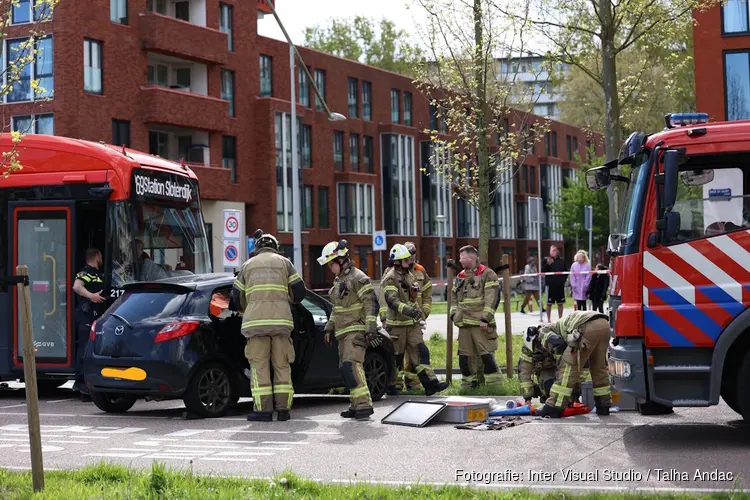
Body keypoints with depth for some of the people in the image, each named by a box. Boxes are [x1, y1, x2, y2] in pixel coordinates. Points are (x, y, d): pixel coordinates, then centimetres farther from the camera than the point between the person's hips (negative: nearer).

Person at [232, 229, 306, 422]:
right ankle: (283, 408, 3)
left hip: (255, 320, 0)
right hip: (281, 319, 0)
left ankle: (263, 409, -5)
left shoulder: (248, 265, 16)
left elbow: (237, 296, 16)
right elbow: (299, 292, 11)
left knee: (259, 365, 1)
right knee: (282, 365, 7)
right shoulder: (284, 262, 14)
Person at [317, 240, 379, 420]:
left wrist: (371, 329, -22)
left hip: (356, 330, -9)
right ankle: (356, 406, 10)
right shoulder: (339, 280, 18)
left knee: (351, 365, -21)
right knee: (346, 369, 6)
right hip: (343, 332, 9)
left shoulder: (358, 278, -11)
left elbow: (371, 303, -16)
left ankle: (364, 405, -23)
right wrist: (329, 329, 23)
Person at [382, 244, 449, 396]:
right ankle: (392, 385, 15)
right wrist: (407, 310, -38)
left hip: (412, 323, 7)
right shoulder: (390, 278, -14)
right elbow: (392, 300, -27)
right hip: (397, 324, -7)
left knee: (421, 352, -2)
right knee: (396, 356, 2)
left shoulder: (410, 275, 14)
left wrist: (418, 312, 20)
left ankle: (430, 383, -7)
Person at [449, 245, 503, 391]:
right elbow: (454, 298, 25)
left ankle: (494, 386, -3)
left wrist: (485, 318, -18)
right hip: (464, 324, 7)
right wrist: (454, 313, 9)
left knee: (487, 355, -9)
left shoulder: (487, 274, -5)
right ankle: (467, 385, 21)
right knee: (464, 356, 10)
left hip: (481, 324, -7)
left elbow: (491, 298, -12)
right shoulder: (460, 277, 17)